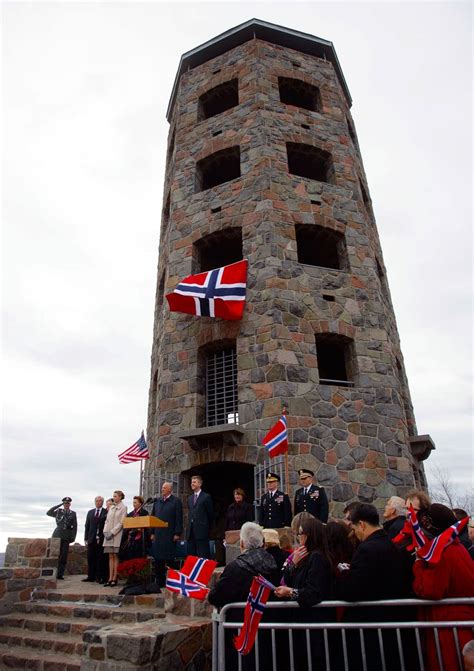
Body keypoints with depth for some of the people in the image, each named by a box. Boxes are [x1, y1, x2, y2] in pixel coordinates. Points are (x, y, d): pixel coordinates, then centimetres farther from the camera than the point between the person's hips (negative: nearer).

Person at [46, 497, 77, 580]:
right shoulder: (58, 511, 10)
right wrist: (59, 505, -7)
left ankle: (60, 574, 7)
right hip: (58, 535, 0)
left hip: (66, 536, 0)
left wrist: (73, 536, -2)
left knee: (64, 555, 0)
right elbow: (48, 513, -6)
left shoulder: (73, 513, 10)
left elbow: (75, 526, 8)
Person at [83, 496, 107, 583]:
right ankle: (91, 576, 14)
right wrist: (86, 538, 5)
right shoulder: (90, 512, 14)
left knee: (100, 559, -1)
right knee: (90, 558, 6)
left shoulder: (106, 512, -1)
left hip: (101, 539, -4)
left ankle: (100, 577, 6)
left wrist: (100, 538, -11)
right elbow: (87, 526, 13)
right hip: (91, 539, 4)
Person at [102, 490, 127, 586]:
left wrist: (112, 532, -14)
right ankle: (110, 578, 7)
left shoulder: (123, 507, -3)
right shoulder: (111, 507, 15)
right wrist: (105, 531, -1)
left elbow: (121, 523, -9)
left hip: (117, 535, -5)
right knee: (111, 557, 5)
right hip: (108, 535, 6)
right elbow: (107, 520, 14)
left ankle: (114, 578, 1)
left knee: (115, 557, -3)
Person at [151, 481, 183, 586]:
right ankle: (160, 582, 18)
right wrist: (152, 533, 8)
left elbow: (179, 519, -6)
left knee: (169, 559, -2)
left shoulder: (176, 501, -2)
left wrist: (177, 534, -11)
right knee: (158, 559, 7)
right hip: (158, 535, 5)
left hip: (169, 535, -5)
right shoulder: (157, 501, 13)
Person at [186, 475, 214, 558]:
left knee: (203, 556, -5)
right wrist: (190, 525, 11)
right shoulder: (190, 498, 16)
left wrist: (206, 527, 5)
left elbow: (211, 514, -1)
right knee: (191, 554, 7)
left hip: (201, 531, -6)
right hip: (191, 531, 6)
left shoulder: (206, 497, -4)